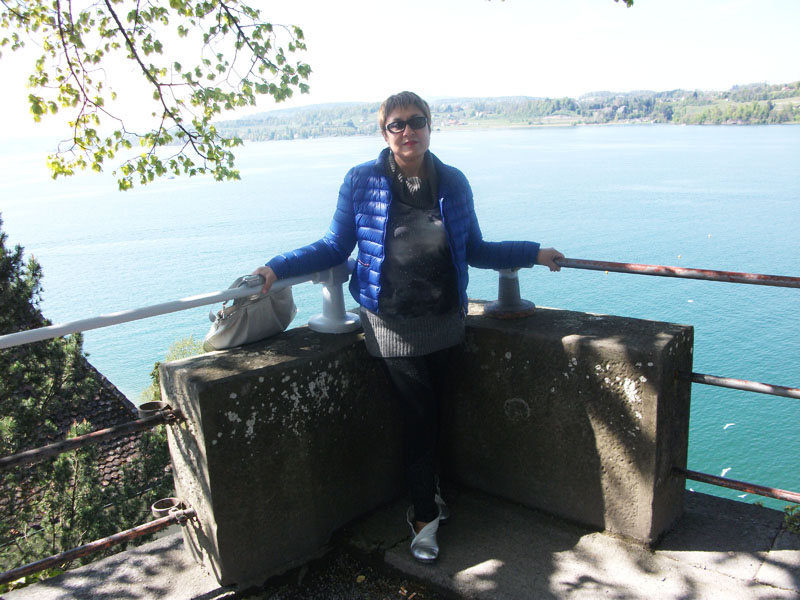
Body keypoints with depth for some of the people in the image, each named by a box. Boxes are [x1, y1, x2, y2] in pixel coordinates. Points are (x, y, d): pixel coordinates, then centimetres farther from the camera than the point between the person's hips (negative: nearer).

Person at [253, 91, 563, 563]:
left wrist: (533, 253, 9)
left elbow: (475, 250, 11)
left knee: (433, 412, 13)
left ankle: (427, 494, 36)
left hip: (444, 320, 3)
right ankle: (426, 516, 14)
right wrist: (277, 268, -9)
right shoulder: (362, 181, -4)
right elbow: (335, 247, 1)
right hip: (394, 323, -3)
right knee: (419, 414, -3)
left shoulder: (453, 182, 3)